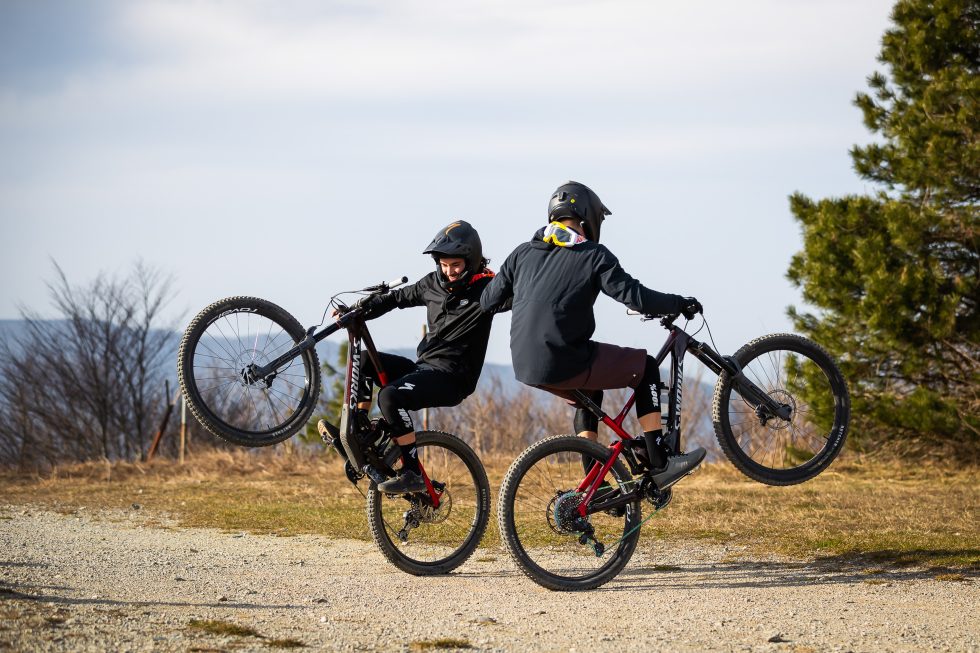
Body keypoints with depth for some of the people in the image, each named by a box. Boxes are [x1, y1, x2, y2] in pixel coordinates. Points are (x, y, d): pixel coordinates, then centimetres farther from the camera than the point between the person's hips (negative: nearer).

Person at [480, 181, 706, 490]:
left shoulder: (524, 253, 11)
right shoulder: (593, 256, -5)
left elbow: (488, 301, 14)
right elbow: (637, 297, -11)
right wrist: (680, 304, 4)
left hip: (525, 366, 7)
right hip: (564, 363, -7)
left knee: (590, 393, 33)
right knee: (645, 367, 11)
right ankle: (659, 463, 8)